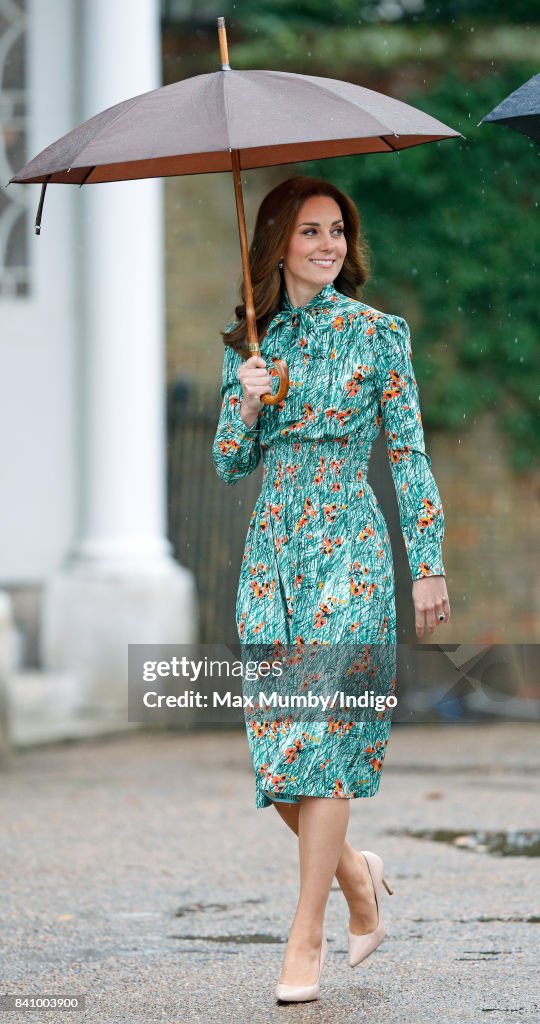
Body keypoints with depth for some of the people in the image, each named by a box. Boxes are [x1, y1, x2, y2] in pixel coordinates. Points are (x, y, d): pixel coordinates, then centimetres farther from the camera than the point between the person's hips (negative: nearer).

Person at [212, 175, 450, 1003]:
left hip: (349, 543, -4)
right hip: (272, 547, 4)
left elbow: (410, 454, 1)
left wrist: (429, 565, -3)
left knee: (322, 733, -10)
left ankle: (307, 936, -6)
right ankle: (356, 875, 24)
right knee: (274, 738, 0)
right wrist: (248, 404, -8)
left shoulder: (375, 333, 1)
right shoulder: (248, 342, 11)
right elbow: (229, 465, 12)